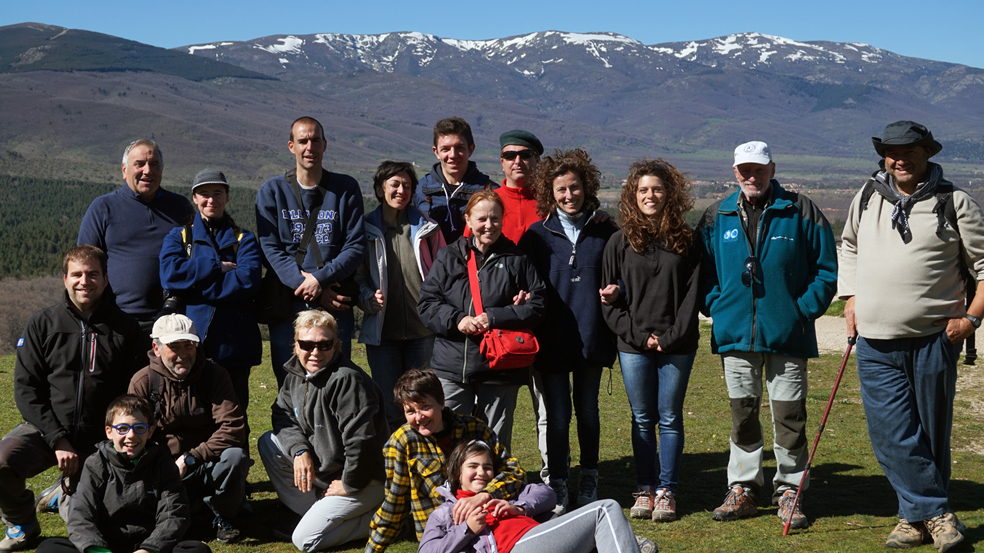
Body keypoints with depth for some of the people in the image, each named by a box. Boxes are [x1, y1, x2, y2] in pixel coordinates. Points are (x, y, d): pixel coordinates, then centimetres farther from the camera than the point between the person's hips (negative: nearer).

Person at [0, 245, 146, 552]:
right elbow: (26, 389, -2)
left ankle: (63, 495, 30)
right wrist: (58, 440, -13)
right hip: (45, 429, 0)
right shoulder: (42, 324, 2)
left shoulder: (126, 328, 2)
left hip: (98, 441, 1)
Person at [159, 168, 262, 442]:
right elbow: (170, 273, -8)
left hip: (233, 344, 0)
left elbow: (248, 282, -8)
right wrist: (218, 267, -9)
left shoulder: (243, 240, 11)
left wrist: (195, 282, -9)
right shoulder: (178, 236, 13)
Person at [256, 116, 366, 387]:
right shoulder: (272, 191, 7)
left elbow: (356, 246, 1)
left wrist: (320, 278, -14)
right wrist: (310, 288, -12)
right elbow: (270, 249, -2)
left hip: (336, 306, 0)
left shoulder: (346, 188, 7)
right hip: (287, 305, 0)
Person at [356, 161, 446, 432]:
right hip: (382, 331, 0)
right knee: (389, 409, 2)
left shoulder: (427, 228, 8)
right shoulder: (365, 229, 5)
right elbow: (356, 276, 6)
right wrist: (370, 299, -15)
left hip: (424, 331, 1)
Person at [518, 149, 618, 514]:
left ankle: (589, 480, 28)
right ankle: (557, 485, 12)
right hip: (552, 340, -1)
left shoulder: (604, 231, 5)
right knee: (557, 416, 0)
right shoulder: (538, 234, 4)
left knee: (588, 411, 12)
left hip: (591, 336, 1)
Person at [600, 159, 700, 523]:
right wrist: (638, 335, -7)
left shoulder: (686, 241, 4)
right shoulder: (620, 242, 4)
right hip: (633, 347, 1)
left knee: (670, 419, 4)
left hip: (677, 346, 0)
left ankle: (666, 491, 12)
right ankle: (645, 489, 16)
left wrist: (672, 336, -9)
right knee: (643, 420, 7)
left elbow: (693, 295, 1)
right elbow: (610, 299, 3)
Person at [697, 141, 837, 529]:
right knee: (742, 414, 10)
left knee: (789, 416, 1)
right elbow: (704, 271, 15)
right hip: (735, 333, 3)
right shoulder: (717, 217, 7)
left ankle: (789, 492, 13)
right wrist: (717, 308, 2)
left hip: (787, 334, -2)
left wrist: (805, 310, -6)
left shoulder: (800, 211, -1)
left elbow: (825, 268, 1)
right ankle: (742, 490, 19)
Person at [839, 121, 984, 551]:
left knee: (931, 432, 5)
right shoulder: (867, 198, 10)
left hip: (934, 341, -3)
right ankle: (936, 514, 6)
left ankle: (917, 513, 18)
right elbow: (848, 247, 26)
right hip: (876, 343, 3)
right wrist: (850, 298, 16)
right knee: (892, 435, -3)